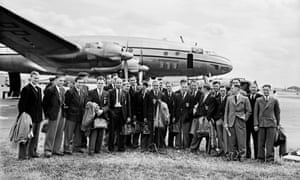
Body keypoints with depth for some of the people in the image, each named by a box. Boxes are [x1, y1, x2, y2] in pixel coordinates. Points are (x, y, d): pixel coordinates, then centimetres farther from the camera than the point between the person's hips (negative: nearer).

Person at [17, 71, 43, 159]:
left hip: (38, 117, 8)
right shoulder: (26, 89, -11)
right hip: (29, 117, -8)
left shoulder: (39, 89, 14)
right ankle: (23, 154, 6)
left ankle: (33, 152, 25)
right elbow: (22, 104, -14)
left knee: (35, 135, 14)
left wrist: (41, 115, 16)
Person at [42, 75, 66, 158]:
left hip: (61, 114, 7)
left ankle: (56, 149, 22)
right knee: (51, 133, -1)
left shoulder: (62, 90, 10)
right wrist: (46, 114, -8)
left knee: (59, 133, 11)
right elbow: (45, 102, -8)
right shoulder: (50, 90, -11)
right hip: (53, 114, -7)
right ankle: (48, 150, 9)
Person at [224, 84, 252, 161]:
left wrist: (245, 118, -2)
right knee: (232, 140, 5)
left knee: (241, 140, -3)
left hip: (240, 122, -3)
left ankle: (242, 156, 6)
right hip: (231, 122, 3)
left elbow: (249, 111, 8)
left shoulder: (245, 99, 2)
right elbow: (226, 111, 10)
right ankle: (233, 155, 13)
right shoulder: (229, 99, 11)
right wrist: (225, 122, 4)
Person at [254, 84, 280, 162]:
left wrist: (278, 123, 13)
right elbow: (255, 113, 6)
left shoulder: (274, 100, 5)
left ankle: (270, 158, 7)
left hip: (271, 124, -1)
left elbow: (277, 112, 13)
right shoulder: (258, 100, 6)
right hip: (261, 123, 1)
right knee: (261, 142, 2)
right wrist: (256, 124, -1)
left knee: (270, 142, -1)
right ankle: (261, 158, 11)